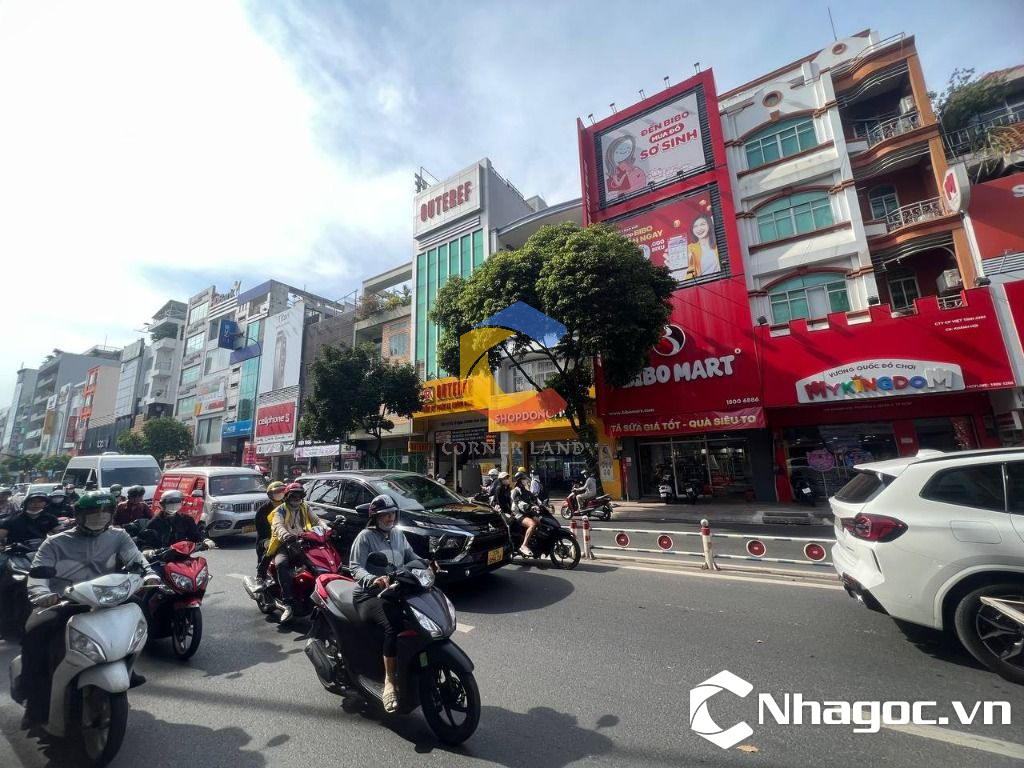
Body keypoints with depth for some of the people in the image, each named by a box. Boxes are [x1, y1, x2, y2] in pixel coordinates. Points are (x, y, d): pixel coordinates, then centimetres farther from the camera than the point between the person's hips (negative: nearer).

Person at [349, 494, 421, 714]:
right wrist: (373, 579, -34)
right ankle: (390, 681, -19)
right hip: (369, 595, -6)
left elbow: (411, 556, 18)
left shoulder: (398, 535, 14)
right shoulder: (365, 536, -5)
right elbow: (355, 567, -14)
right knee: (394, 624, -32)